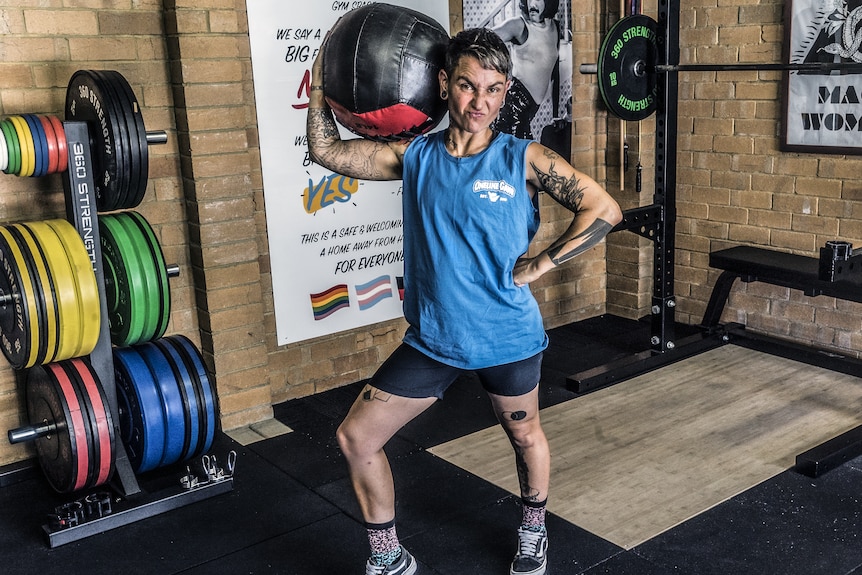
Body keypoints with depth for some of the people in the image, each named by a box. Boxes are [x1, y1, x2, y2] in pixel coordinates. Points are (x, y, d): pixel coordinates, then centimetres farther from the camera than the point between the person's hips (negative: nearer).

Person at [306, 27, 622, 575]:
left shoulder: (525, 159, -11)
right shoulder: (415, 155, -1)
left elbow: (605, 210, -11)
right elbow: (326, 150, 4)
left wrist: (542, 264, -14)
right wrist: (322, 73, -2)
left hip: (507, 338, -3)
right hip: (432, 339, 3)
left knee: (524, 435, 20)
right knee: (356, 437, 2)